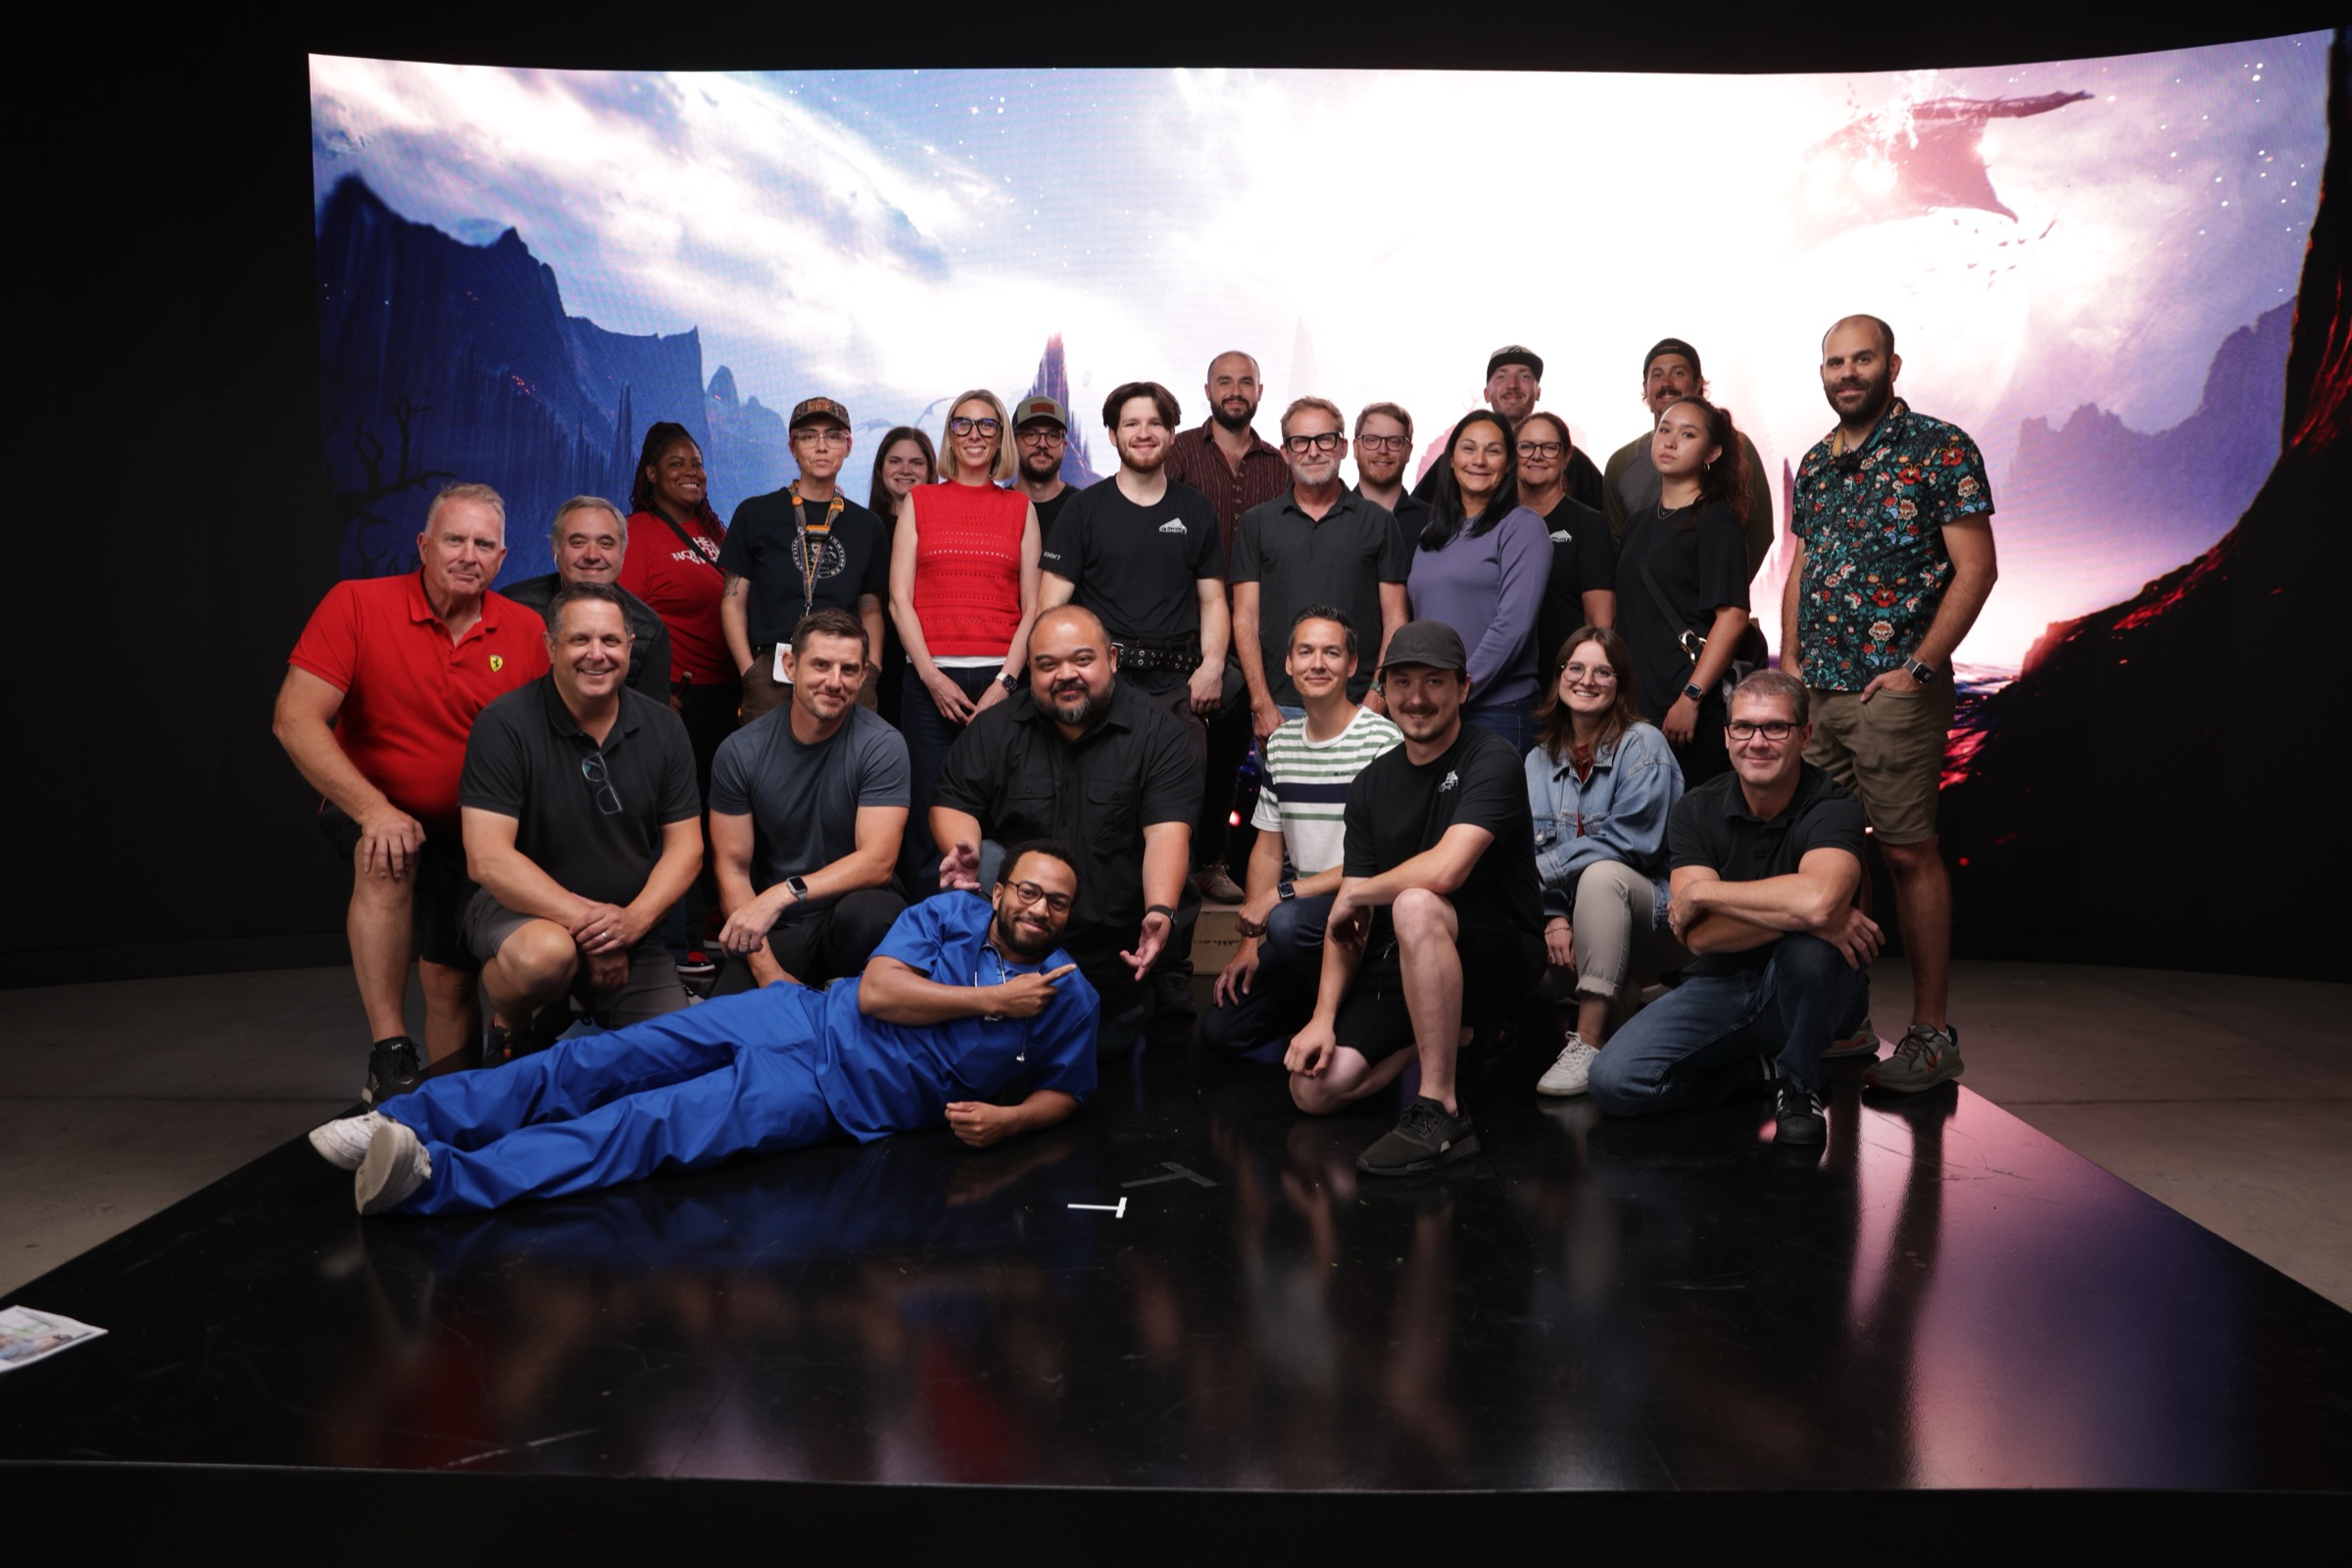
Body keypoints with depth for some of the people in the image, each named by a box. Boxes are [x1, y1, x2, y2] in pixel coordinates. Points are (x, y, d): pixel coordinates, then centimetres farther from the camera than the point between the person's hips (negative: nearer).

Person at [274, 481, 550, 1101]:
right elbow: (294, 720, -19)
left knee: (451, 980, 3)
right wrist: (374, 809, -29)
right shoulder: (357, 604, -13)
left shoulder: (526, 632, -7)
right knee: (387, 860, -34)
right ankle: (389, 1056, -27)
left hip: (470, 830, 3)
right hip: (371, 809, -2)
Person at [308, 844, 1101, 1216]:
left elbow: (1066, 1090, 11)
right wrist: (990, 1000, -9)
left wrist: (1007, 1119, -10)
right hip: (802, 1018, 3)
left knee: (650, 1123, -20)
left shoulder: (1069, 998, 5)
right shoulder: (951, 913, 6)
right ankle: (403, 1122, -14)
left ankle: (436, 1181, -32)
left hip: (827, 1099, -3)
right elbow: (877, 991, -4)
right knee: (605, 1060, -13)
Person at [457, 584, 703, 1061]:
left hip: (629, 927, 4)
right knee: (545, 954, -38)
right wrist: (583, 920, -25)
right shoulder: (505, 725, -13)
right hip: (521, 907, -4)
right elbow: (487, 859, -19)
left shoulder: (662, 728, 0)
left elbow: (685, 846, -1)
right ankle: (507, 1031, -2)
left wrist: (635, 919, -19)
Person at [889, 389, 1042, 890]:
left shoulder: (1021, 508, 13)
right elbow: (899, 599, 6)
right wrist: (931, 677, -6)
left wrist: (1006, 681, -6)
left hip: (1002, 680, 0)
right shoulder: (919, 502, 12)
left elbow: (1033, 608, 8)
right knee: (928, 815, -3)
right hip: (930, 680, 0)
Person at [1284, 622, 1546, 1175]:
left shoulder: (1491, 759, -12)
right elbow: (1349, 919, 4)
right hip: (1401, 968, 7)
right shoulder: (1372, 784, 7)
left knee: (1414, 906, -38)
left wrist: (1357, 891, -12)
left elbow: (1446, 869, -29)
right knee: (1314, 1089, -10)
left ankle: (1440, 1115, -30)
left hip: (1498, 956, -6)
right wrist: (1324, 1015, -9)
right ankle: (1442, 1038, 17)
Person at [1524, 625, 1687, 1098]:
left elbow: (1631, 841, -18)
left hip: (1649, 907, -5)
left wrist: (1542, 868, -18)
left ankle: (1589, 1042, -36)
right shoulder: (1540, 759, 7)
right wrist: (1554, 916, -20)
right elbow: (1533, 848, -2)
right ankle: (1614, 1003, 1)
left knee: (1601, 875, -36)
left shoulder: (1642, 743, -8)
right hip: (1577, 916, 5)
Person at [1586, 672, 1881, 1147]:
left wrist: (1700, 893, -25)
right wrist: (1798, 915, -29)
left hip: (1806, 993, -3)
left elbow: (1818, 900, -39)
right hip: (1719, 986, 3)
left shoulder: (1833, 806, -15)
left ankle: (1800, 1084, -7)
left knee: (1809, 944, -38)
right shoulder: (1697, 810, -4)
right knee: (1614, 1080, -19)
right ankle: (1756, 1066, 10)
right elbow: (1701, 935, -16)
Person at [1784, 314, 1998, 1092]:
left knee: (1909, 853, -4)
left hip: (1894, 689, -6)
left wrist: (1920, 669, -13)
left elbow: (1975, 568, -8)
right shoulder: (1815, 462, 16)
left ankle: (1931, 1031, 5)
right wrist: (1789, 659, 9)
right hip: (1813, 692, 6)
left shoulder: (1939, 449, -4)